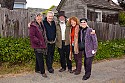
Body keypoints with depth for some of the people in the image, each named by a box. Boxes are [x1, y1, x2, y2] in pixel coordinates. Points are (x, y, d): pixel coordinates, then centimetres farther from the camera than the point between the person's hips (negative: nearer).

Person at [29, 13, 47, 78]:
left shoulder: (41, 25, 13)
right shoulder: (33, 26, -13)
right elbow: (32, 36, -18)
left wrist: (44, 41, 13)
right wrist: (39, 41, -19)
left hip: (42, 44, 8)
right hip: (37, 45, -8)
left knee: (38, 57, 18)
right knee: (40, 59, -5)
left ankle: (37, 69, 32)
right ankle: (42, 72, 4)